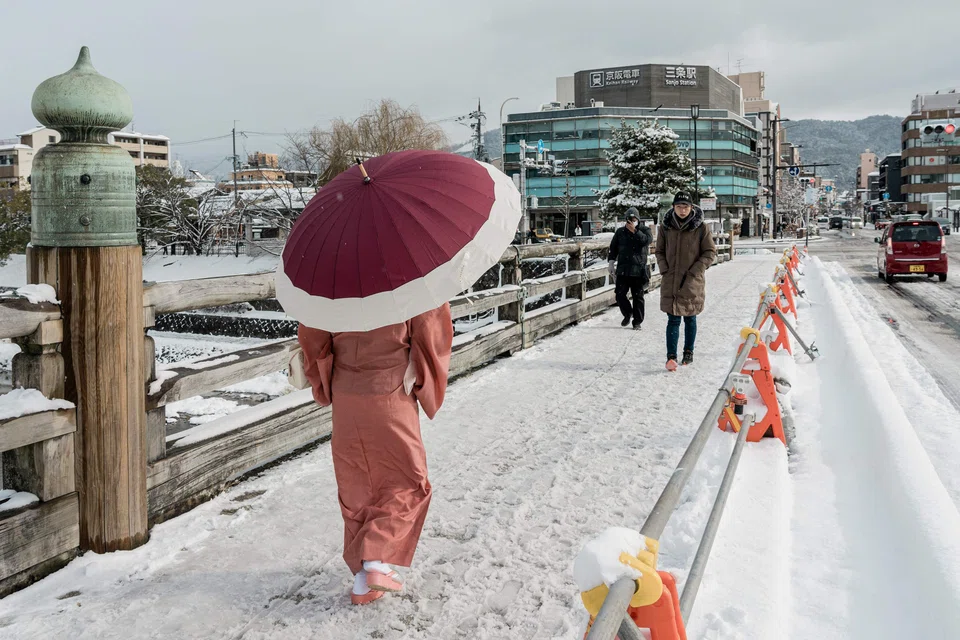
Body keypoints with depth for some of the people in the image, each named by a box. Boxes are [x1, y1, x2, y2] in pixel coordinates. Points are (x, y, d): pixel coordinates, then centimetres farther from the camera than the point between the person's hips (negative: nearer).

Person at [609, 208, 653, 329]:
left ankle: (637, 321, 14)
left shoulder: (644, 230, 4)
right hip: (622, 270, 2)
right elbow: (613, 248, 14)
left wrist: (635, 231, -18)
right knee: (620, 294, 0)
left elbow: (648, 240, -18)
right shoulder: (620, 232, 10)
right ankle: (627, 314, 24)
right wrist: (611, 262, 4)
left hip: (638, 270, -2)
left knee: (638, 297, 4)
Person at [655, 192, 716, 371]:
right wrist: (664, 269, -2)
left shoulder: (700, 228, -5)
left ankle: (688, 353, 25)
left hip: (693, 282, -1)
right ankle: (671, 356, -7)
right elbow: (659, 251, 12)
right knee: (673, 320, -4)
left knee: (690, 319, 12)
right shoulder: (665, 226, 1)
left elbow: (710, 252, -1)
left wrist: (694, 271, -9)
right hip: (670, 281, 1)